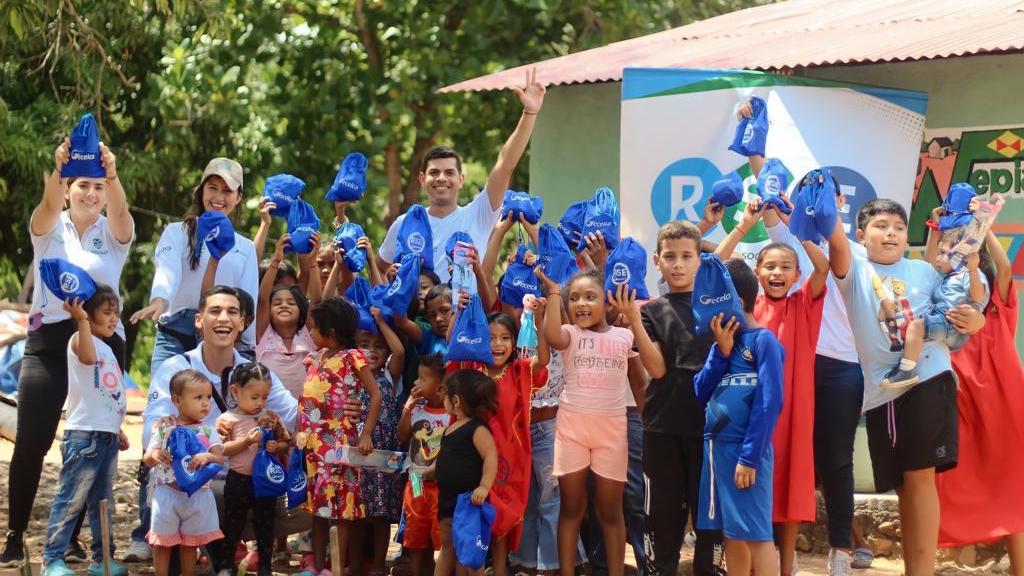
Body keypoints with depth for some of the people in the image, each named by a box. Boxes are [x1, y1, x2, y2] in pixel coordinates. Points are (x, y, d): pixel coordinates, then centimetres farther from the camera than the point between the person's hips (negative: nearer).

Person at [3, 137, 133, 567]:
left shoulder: (114, 233, 6)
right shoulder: (49, 228, 6)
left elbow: (120, 210, -17)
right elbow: (49, 202, -18)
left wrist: (112, 174, -40)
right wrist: (58, 169, -41)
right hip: (48, 341, -1)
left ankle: (72, 533, 14)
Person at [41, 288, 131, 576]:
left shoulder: (106, 348, 19)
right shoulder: (80, 340, -7)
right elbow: (87, 357, -33)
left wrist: (117, 429, 26)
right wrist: (82, 321, -38)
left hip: (107, 435, 9)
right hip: (84, 435, -9)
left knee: (103, 502, 12)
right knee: (71, 500, -9)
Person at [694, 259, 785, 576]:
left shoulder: (763, 340, -9)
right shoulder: (723, 341, 13)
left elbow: (769, 403, -15)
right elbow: (701, 392, 7)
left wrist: (750, 457, -18)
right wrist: (721, 352, -5)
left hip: (745, 450, -8)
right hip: (716, 446, 8)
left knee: (755, 534, -6)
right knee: (731, 533, 11)